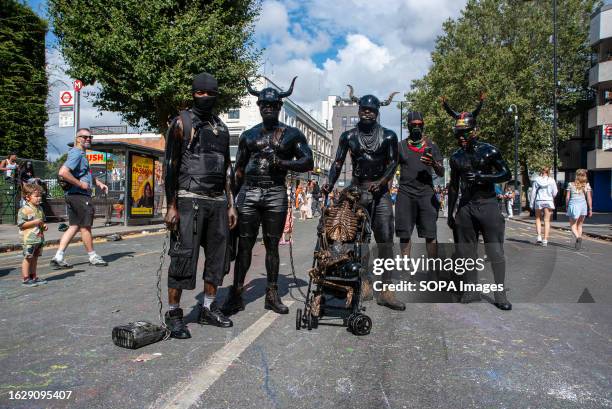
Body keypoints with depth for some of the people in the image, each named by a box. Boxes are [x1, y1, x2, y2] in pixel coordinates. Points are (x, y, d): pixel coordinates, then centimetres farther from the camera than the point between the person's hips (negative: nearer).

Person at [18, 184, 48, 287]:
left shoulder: (39, 209, 13)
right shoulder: (24, 210, -11)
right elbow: (21, 224, -16)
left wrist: (44, 225, 6)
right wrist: (34, 222, -22)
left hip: (39, 238, 8)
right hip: (29, 239, -8)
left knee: (35, 257, 14)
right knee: (28, 258, -2)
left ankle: (33, 277, 23)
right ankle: (25, 279, 4)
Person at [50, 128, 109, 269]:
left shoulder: (81, 154, 19)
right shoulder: (76, 153, -14)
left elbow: (87, 173, 35)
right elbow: (63, 172, -27)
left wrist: (99, 183, 24)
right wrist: (80, 184, -20)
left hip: (73, 196, 10)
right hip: (80, 195, -10)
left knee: (74, 227, 11)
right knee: (85, 227, 2)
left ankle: (58, 257, 9)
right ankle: (93, 257, 14)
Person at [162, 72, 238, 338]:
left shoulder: (221, 128, 18)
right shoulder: (182, 122, 1)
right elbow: (170, 166, -5)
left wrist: (230, 205, 13)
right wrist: (171, 206, -13)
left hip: (218, 201, 6)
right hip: (189, 200, -6)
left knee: (217, 256, 8)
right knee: (183, 256, -5)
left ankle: (208, 308, 21)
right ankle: (173, 313, 7)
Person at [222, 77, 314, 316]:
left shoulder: (291, 134, 8)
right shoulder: (248, 135, 14)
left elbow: (308, 162, 1)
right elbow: (239, 169, 15)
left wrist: (282, 163, -13)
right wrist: (235, 197, 9)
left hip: (276, 193, -1)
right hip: (249, 192, 1)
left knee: (272, 244, 5)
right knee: (245, 244, 0)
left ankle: (272, 294, 13)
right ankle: (236, 293, 5)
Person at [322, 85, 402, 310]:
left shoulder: (388, 136, 5)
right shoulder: (348, 136, 8)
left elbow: (393, 162, -1)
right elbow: (338, 162, 2)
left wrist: (381, 181, -18)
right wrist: (330, 184, -14)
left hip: (381, 191, -1)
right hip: (357, 190, 1)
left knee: (385, 239, -6)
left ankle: (386, 290, -4)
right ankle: (364, 285, 8)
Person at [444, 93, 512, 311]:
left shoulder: (489, 151, -2)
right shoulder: (456, 157, 11)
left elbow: (506, 174, -3)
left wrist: (481, 176, -16)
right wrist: (450, 212, 15)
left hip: (487, 204, -4)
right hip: (465, 206, 4)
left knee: (495, 250, -4)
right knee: (467, 251, 7)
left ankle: (500, 294, 2)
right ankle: (472, 289, 17)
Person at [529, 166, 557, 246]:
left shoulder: (536, 180, -1)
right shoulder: (551, 180, -2)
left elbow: (533, 192, 0)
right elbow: (555, 192, 0)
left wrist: (532, 204, 7)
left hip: (539, 201, 0)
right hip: (548, 201, 0)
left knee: (538, 219, 16)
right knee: (547, 221, 4)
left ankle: (539, 237, 3)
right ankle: (545, 240, 2)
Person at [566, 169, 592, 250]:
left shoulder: (571, 184, 0)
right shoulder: (587, 185, 3)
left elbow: (567, 197, 1)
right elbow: (589, 198, 0)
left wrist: (567, 206, 13)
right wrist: (590, 209, 5)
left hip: (573, 205, -2)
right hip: (583, 205, 2)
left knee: (573, 225, 4)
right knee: (579, 225, 16)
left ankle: (578, 237, -24)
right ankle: (578, 243, 17)